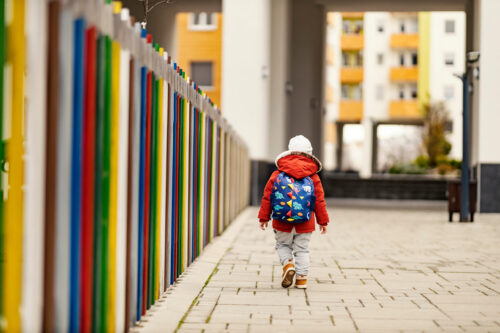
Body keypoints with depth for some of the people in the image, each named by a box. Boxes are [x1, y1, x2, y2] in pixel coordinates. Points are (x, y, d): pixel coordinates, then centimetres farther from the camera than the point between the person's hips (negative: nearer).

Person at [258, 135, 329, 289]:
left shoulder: (277, 174, 2)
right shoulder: (313, 177, 2)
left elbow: (267, 196, 3)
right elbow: (319, 200, 4)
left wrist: (264, 217, 10)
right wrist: (323, 220, 12)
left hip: (282, 222, 0)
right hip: (304, 224, 0)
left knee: (283, 245, 18)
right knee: (302, 249, 9)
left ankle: (287, 264, -7)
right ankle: (301, 278, 6)